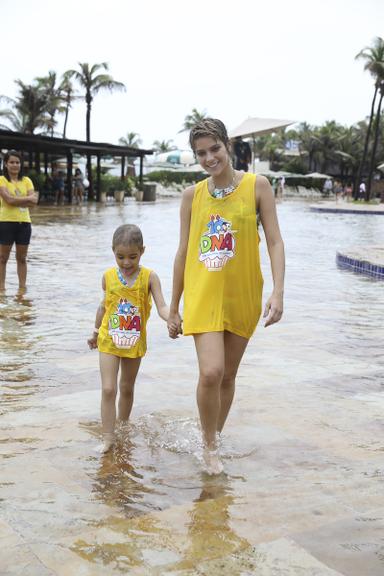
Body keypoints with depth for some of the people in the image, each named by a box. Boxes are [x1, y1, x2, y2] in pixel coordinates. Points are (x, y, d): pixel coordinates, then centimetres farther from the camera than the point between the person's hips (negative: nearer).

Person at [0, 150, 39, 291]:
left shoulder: (26, 181, 9)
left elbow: (34, 201, -4)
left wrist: (16, 200, -13)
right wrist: (27, 198, -12)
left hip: (24, 223, 4)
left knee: (22, 258, 9)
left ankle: (22, 287, 15)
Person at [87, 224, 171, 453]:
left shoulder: (149, 277, -11)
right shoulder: (109, 276, -4)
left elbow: (162, 306, -19)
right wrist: (96, 332, 19)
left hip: (135, 342, 0)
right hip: (109, 340, 0)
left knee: (127, 388, 17)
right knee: (108, 389, -9)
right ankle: (108, 437, -3)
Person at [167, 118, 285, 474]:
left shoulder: (257, 186, -2)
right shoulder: (192, 195, 3)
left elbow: (275, 242, -3)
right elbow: (183, 252, 8)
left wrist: (277, 292, -16)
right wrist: (173, 307, 9)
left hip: (243, 297, 0)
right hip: (203, 295, 0)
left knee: (227, 376, 11)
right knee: (210, 373, -16)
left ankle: (213, 442, 33)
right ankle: (209, 445, 8)